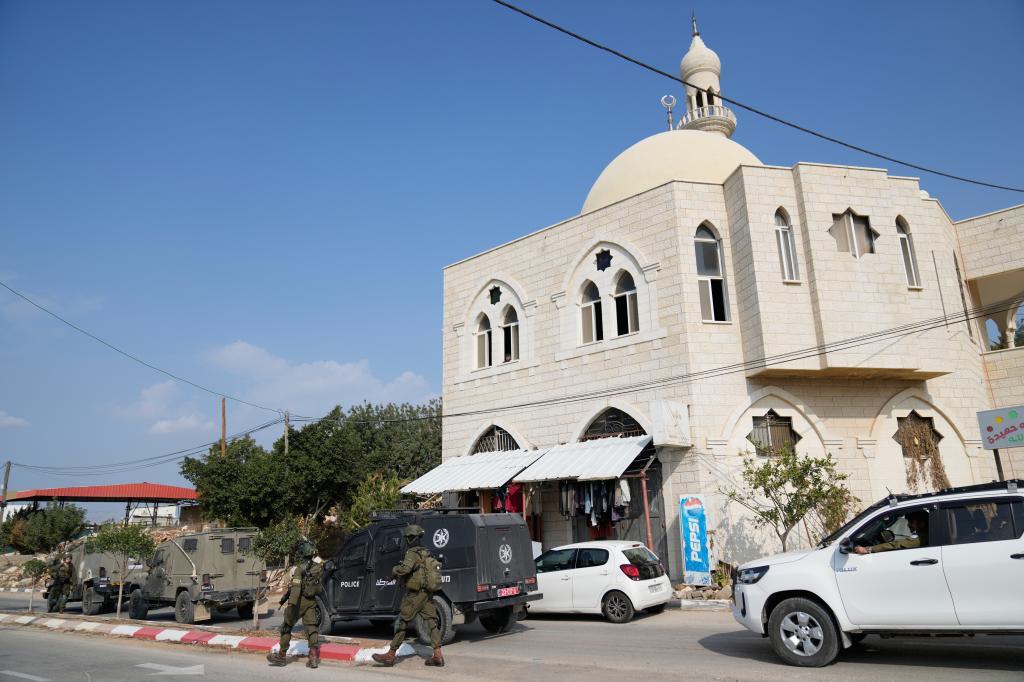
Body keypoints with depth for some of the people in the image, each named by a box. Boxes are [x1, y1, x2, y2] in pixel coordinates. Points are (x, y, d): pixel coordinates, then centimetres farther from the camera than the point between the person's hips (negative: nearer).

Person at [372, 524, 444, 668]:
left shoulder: (412, 553, -14)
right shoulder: (427, 553, 12)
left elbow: (405, 568, -31)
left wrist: (394, 570, -12)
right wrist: (401, 575, 20)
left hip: (414, 595, -7)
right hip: (427, 594, 7)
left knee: (402, 624, 2)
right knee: (432, 623, 4)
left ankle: (390, 656, 11)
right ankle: (438, 656, -1)